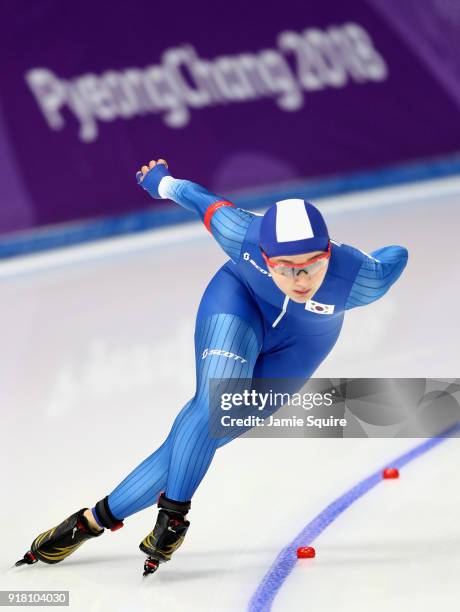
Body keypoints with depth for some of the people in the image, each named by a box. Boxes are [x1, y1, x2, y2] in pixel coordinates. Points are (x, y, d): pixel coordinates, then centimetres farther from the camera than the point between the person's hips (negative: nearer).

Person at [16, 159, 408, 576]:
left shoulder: (359, 279, -39)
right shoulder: (244, 235, -37)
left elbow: (395, 258, -16)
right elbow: (203, 201, -16)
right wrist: (163, 182, 5)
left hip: (302, 342, 1)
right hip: (240, 297, 0)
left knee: (208, 431, -7)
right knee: (215, 405, -28)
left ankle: (98, 518, 1)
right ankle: (173, 514, -9)